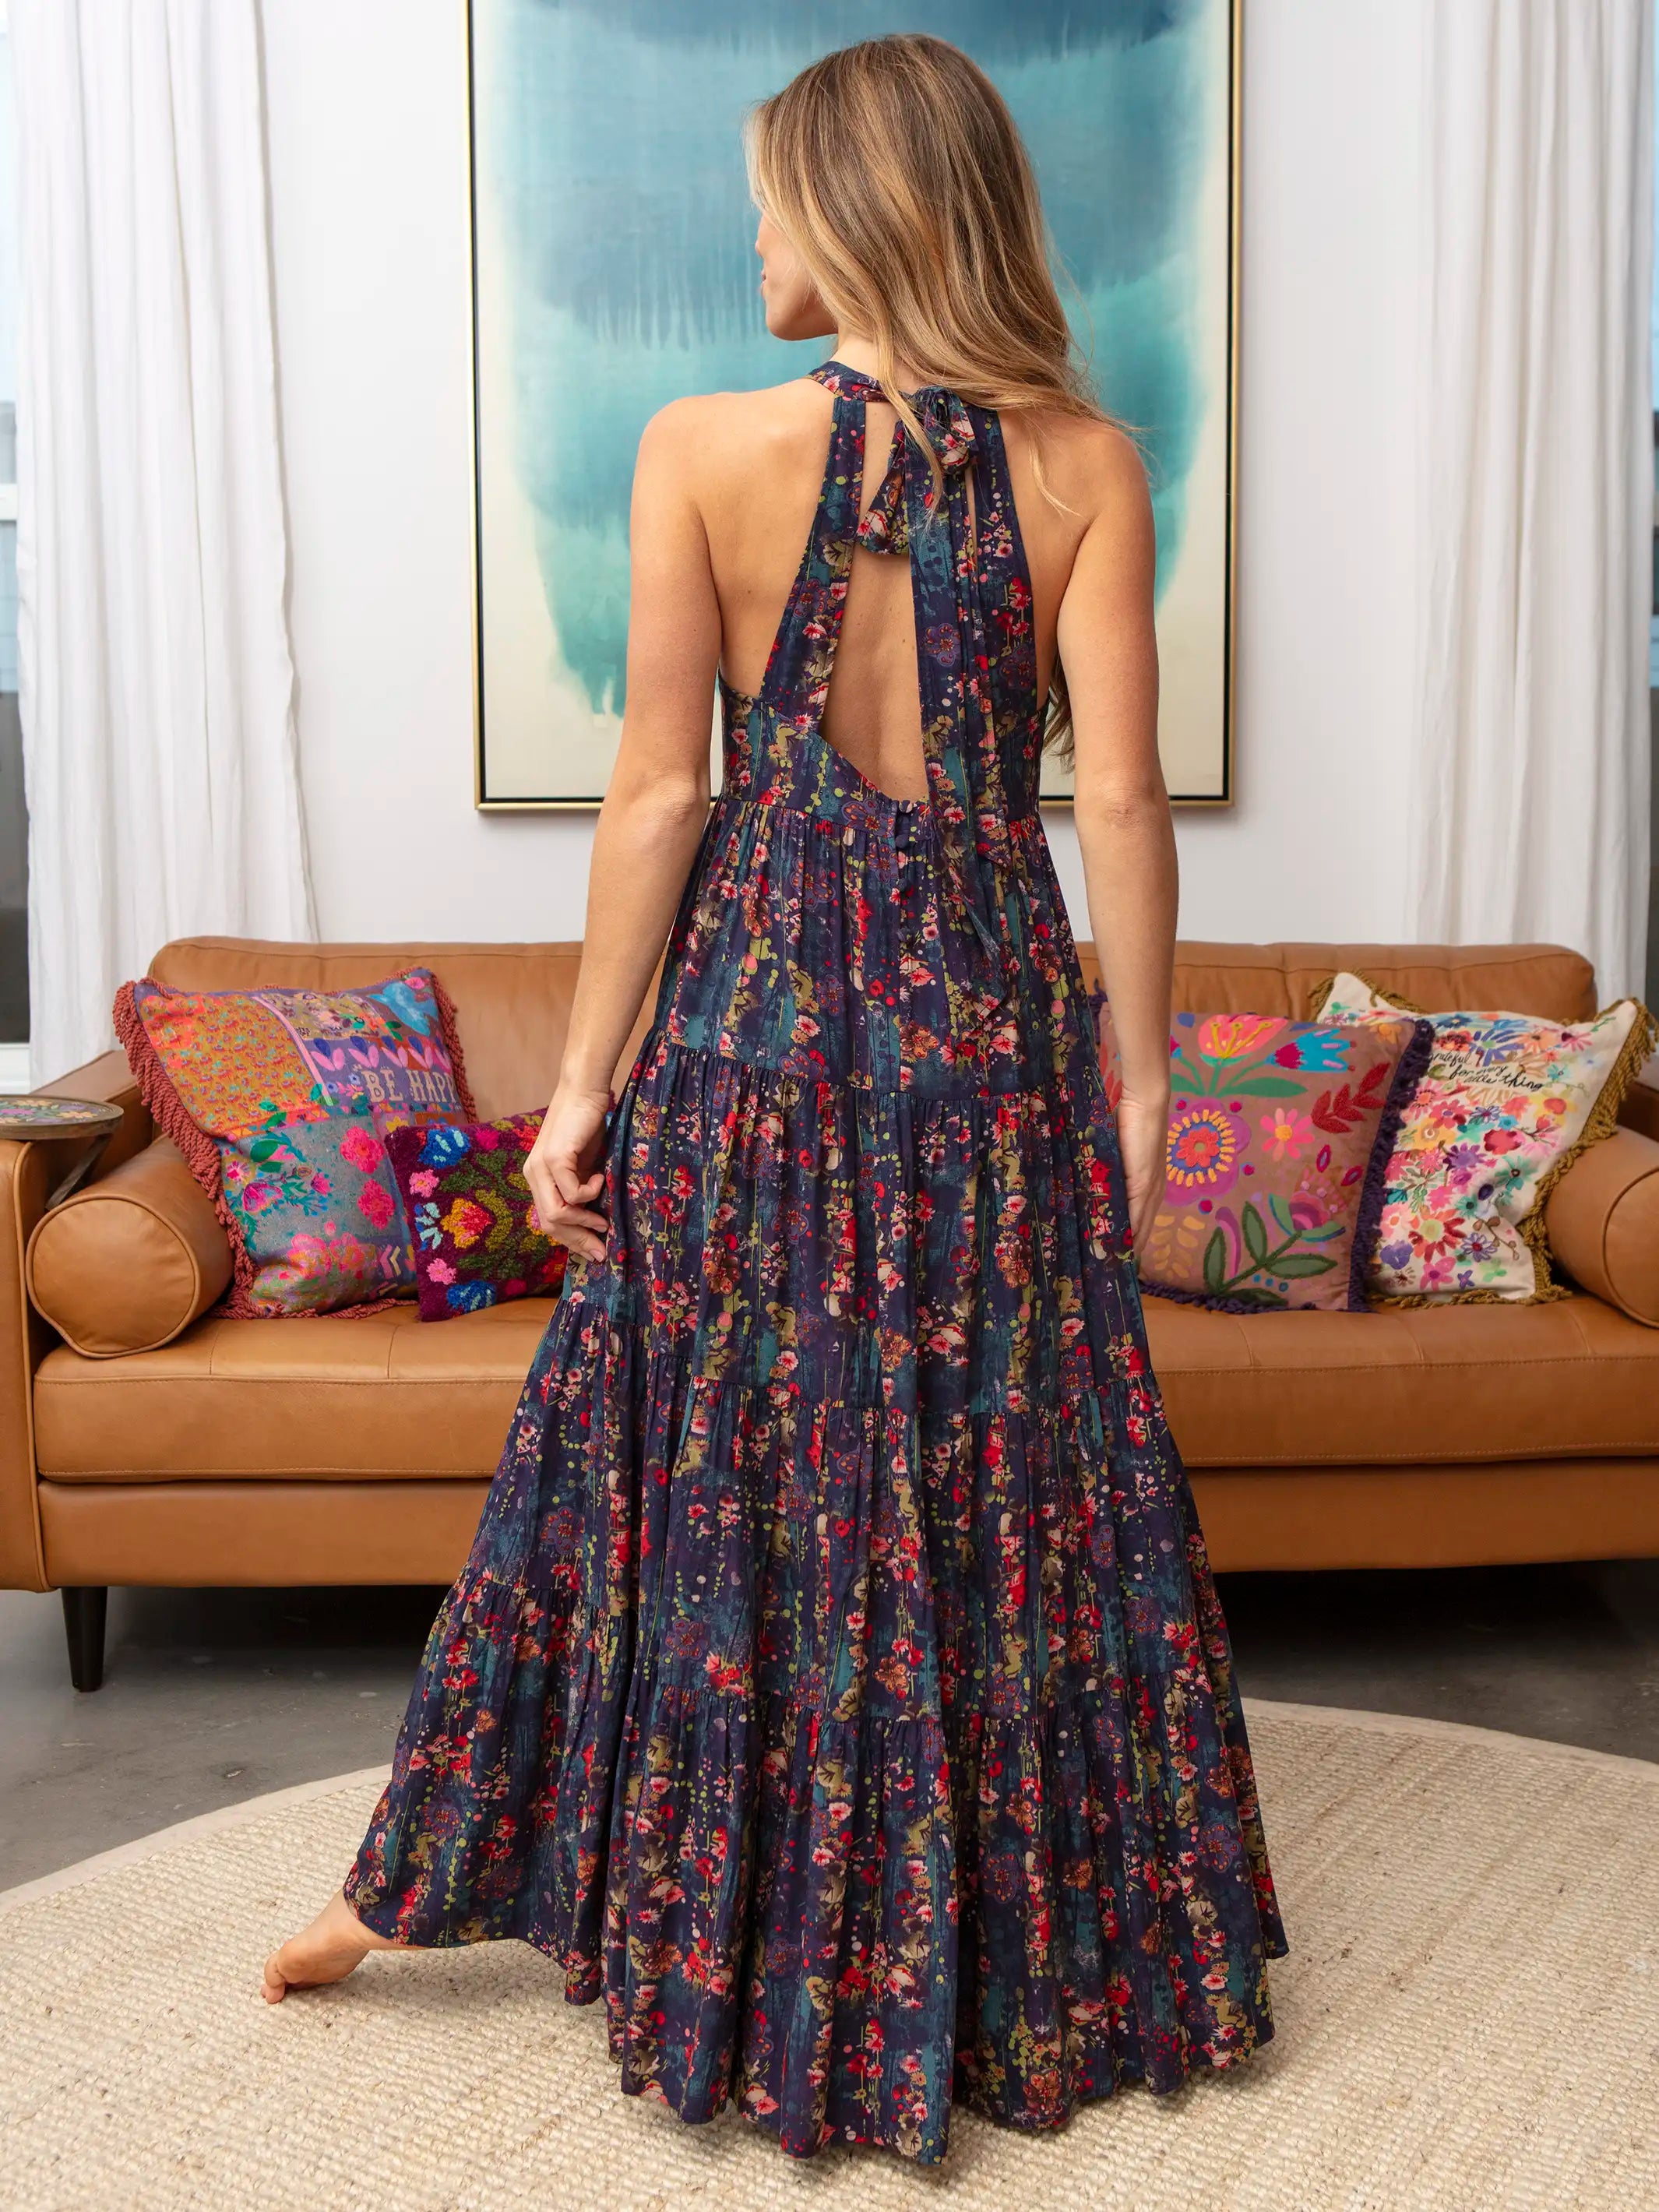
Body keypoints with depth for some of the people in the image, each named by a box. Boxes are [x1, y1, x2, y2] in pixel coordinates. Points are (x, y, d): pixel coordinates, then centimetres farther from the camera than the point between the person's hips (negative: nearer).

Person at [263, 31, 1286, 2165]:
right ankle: (1039, 1963, 30)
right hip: (992, 1020, 1)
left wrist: (584, 1078, 0)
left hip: (755, 1010, -1)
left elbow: (658, 790, -7)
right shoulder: (1085, 462, -3)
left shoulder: (703, 449, -7)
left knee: (703, 1464, 13)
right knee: (1003, 1479, 13)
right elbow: (1122, 801, -6)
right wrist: (1142, 1067, 3)